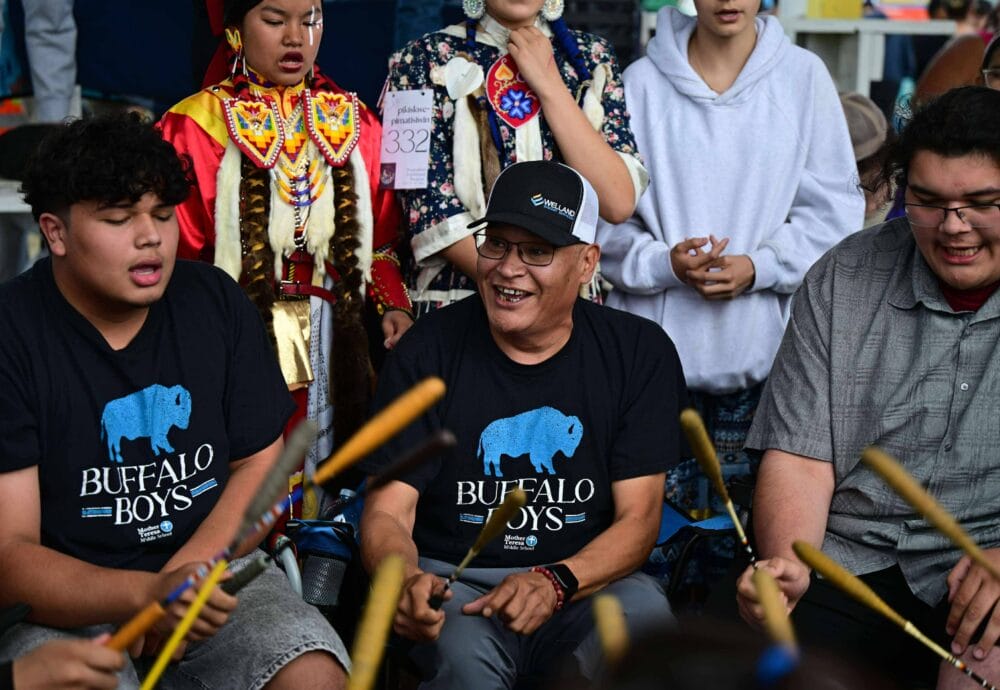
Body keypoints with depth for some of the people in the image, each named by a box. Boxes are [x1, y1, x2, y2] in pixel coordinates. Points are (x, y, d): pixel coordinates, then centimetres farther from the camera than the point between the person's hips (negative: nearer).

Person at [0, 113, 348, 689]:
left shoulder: (215, 301, 4)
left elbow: (261, 466, 7)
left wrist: (182, 580, -11)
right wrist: (148, 595, -31)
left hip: (214, 571, 4)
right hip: (66, 605, -3)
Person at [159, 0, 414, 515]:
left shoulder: (353, 122, 11)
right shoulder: (198, 125, -3)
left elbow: (380, 235, 15)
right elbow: (172, 254, -3)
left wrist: (392, 304, 1)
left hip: (331, 332, 4)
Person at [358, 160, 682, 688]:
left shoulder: (640, 353, -2)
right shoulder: (428, 351, -4)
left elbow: (637, 517, -5)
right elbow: (386, 513, -8)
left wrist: (554, 582, -26)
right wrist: (406, 582, -33)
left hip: (587, 578, 1)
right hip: (453, 579, -1)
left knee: (645, 626, -32)